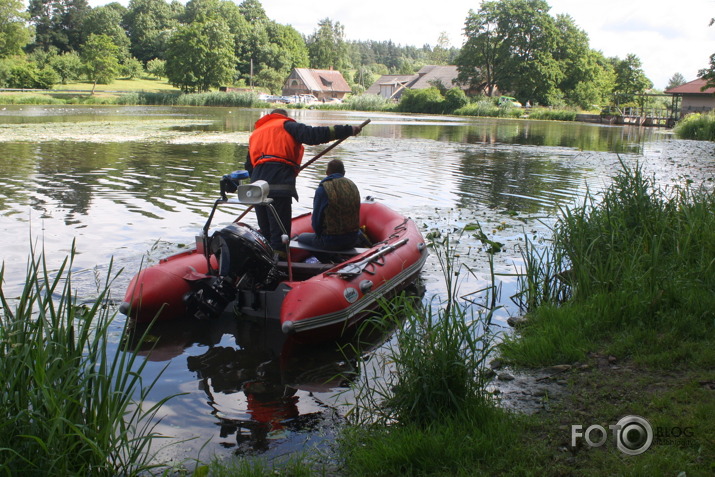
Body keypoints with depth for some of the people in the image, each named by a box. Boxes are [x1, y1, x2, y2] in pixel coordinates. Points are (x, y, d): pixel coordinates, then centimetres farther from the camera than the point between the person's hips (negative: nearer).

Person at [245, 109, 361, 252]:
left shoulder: (255, 133, 29)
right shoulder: (286, 125, 10)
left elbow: (249, 166, 26)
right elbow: (312, 135, -6)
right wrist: (348, 130, -4)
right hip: (279, 185, -6)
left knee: (265, 233, 16)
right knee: (279, 235, -5)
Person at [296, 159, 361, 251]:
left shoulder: (323, 189, -14)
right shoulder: (353, 186, 3)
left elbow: (316, 220, -9)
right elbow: (356, 215, 10)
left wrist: (319, 234, 11)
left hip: (330, 242, -5)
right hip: (352, 241, 5)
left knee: (301, 237, 18)